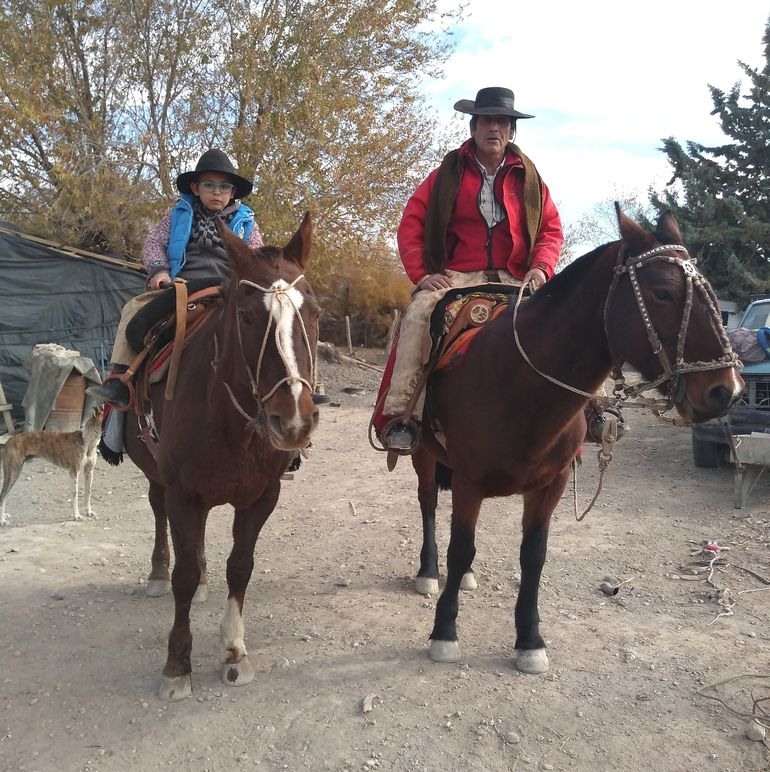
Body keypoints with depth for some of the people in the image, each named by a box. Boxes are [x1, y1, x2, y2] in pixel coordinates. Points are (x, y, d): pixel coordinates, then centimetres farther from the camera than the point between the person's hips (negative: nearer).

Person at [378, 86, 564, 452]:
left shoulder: (529, 178, 16)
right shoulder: (448, 174, 10)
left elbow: (551, 229, 13)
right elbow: (411, 223, 4)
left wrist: (541, 267, -8)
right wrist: (421, 273, -10)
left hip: (514, 280, 2)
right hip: (456, 277, -1)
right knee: (419, 313, -31)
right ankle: (398, 413, -27)